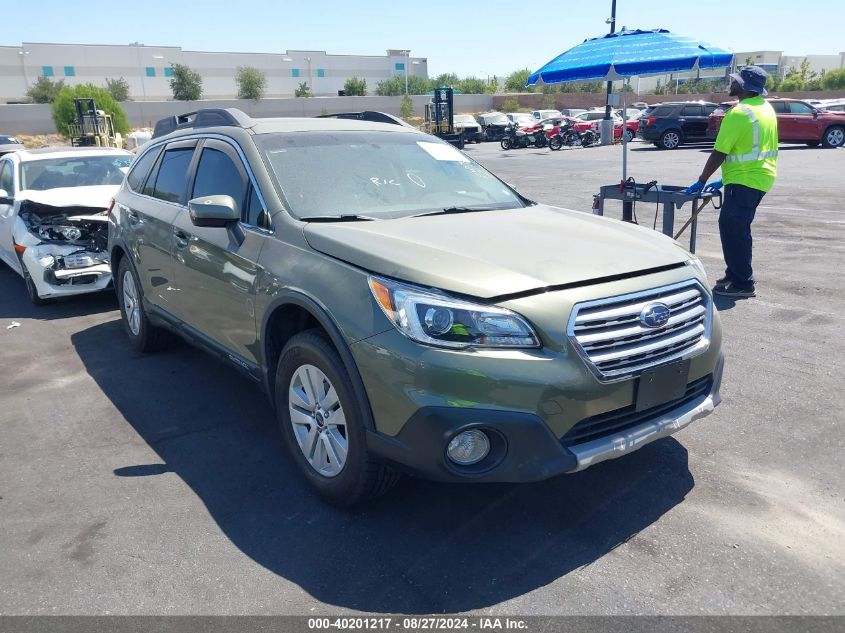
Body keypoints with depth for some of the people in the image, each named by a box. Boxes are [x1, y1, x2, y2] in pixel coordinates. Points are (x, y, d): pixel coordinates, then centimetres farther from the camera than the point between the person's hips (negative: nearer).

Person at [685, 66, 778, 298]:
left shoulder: (739, 113, -17)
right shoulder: (766, 108, 13)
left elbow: (719, 153, -17)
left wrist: (701, 181, -8)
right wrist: (725, 179, 19)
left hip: (744, 181, -10)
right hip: (762, 177, 10)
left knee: (733, 230, -6)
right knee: (738, 228, 19)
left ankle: (743, 284, -4)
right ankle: (735, 274, 28)